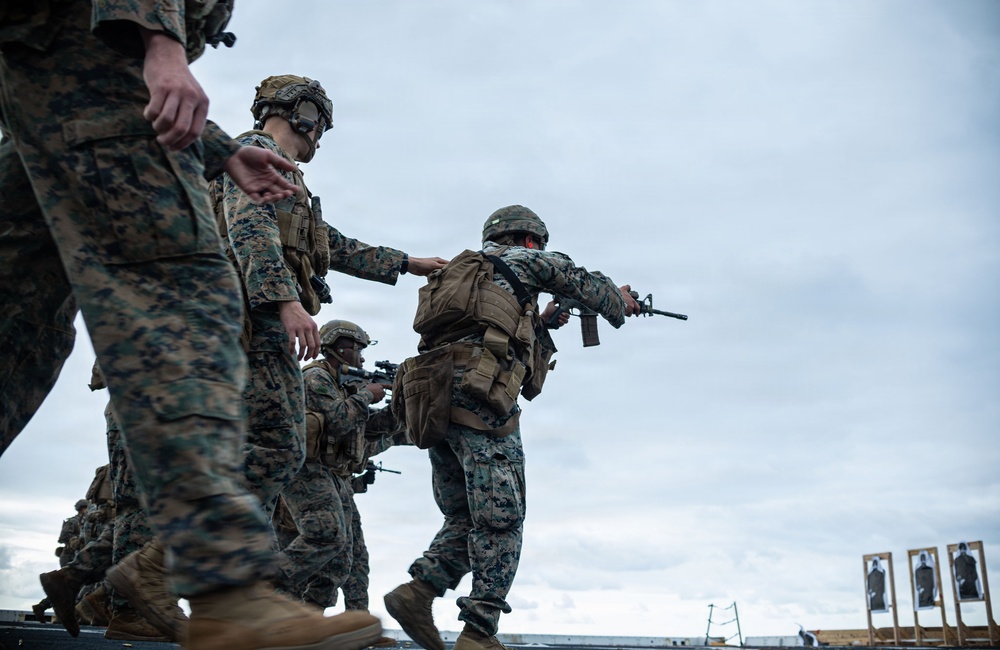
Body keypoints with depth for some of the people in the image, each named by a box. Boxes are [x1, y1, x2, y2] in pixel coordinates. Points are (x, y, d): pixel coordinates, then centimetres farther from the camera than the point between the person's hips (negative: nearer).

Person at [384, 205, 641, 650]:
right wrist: (622, 303, 39)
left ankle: (418, 591, -1)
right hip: (478, 400, -8)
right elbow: (585, 284, 21)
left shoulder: (465, 269, 34)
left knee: (464, 518, 15)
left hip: (430, 406, 8)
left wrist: (541, 323, 38)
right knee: (500, 521, -5)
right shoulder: (520, 258, 14)